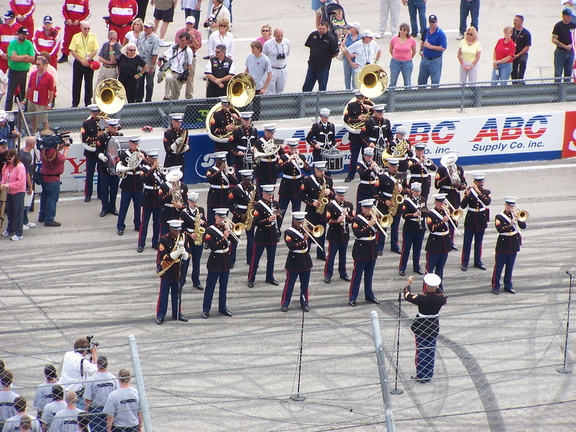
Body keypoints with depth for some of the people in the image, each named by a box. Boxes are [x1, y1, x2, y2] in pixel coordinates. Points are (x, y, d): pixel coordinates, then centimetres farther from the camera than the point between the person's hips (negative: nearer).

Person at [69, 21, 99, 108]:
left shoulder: (93, 37, 2)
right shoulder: (76, 37, -1)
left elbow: (95, 51, -3)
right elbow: (72, 51, -5)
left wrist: (87, 59, -15)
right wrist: (81, 60, -14)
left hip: (89, 62, 1)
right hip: (78, 62, -1)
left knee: (89, 83, 7)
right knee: (76, 83, 3)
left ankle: (88, 102, 17)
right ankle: (75, 103, 10)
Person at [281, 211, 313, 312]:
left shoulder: (305, 230, 8)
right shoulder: (288, 232, -11)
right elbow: (291, 246, -21)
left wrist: (310, 233, -9)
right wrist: (303, 240, -25)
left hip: (305, 261, 5)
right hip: (294, 261, -5)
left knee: (305, 284, 11)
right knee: (289, 284, 1)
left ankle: (304, 303, 21)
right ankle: (284, 304, 8)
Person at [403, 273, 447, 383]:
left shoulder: (421, 298, -24)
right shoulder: (441, 298, -15)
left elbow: (407, 296, -8)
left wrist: (409, 284, 8)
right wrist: (436, 288, 21)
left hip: (421, 327, -3)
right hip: (434, 327, 4)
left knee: (421, 351, 9)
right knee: (431, 351, 15)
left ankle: (421, 376, 13)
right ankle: (429, 375, 23)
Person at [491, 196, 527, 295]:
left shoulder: (516, 215, 7)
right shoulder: (499, 216, -6)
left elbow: (523, 226, -4)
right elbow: (499, 229, -20)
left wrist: (519, 218, -18)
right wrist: (510, 225, -31)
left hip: (514, 245, 4)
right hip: (503, 244, -4)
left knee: (510, 267, 11)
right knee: (498, 267, 0)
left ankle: (508, 285, 21)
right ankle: (495, 286, 6)